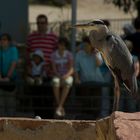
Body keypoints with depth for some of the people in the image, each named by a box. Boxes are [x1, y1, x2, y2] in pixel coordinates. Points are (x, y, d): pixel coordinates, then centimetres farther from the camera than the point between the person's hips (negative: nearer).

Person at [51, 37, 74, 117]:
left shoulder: (69, 54, -2)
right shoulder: (54, 55, 1)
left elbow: (71, 69, -8)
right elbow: (54, 69, 0)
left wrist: (66, 76, -27)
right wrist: (59, 76, -20)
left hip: (68, 76, -1)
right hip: (58, 76, 1)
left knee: (67, 82, -37)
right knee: (55, 82, -36)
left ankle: (59, 107, -41)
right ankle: (61, 108, -34)